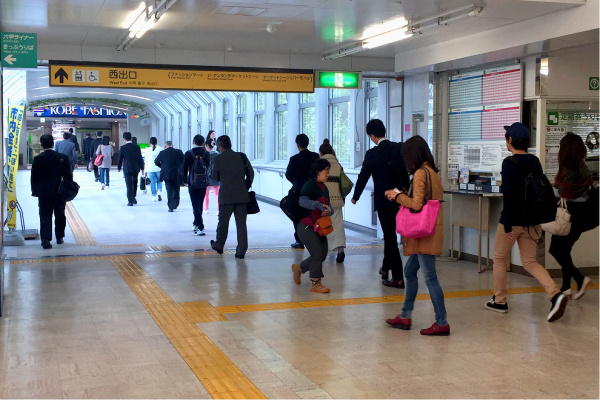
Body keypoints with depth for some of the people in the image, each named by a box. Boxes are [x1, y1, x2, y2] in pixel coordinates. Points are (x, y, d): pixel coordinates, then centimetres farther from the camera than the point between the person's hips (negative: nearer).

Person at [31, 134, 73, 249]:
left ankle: (46, 240, -9)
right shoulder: (63, 158, -5)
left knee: (45, 216, 2)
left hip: (44, 193, -1)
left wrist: (35, 191, 8)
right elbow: (68, 175, -1)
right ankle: (60, 237, 24)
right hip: (60, 192, 1)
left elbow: (34, 176, -2)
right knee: (60, 216, 15)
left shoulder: (37, 159, -6)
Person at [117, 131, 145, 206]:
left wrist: (119, 167, 13)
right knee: (134, 183, 21)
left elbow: (120, 158, -1)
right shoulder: (137, 147, -2)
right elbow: (140, 158, 2)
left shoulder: (123, 148, -8)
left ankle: (130, 201, 1)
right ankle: (133, 198, 22)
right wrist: (142, 168, 10)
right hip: (136, 168, 2)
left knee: (129, 185, 1)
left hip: (127, 168, -2)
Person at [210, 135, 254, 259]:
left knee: (223, 222, 14)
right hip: (242, 195, 2)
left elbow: (215, 177, 5)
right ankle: (241, 251, 0)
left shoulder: (218, 159, -4)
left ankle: (218, 246, 30)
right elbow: (251, 173, 4)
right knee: (241, 223, 2)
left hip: (226, 196, -2)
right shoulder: (242, 156, 4)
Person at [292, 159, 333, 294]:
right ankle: (315, 284, 5)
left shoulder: (324, 188, 14)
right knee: (318, 254, -8)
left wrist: (328, 210, -13)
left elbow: (329, 206, 10)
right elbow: (302, 200, -29)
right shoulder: (310, 185, -14)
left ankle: (298, 268, 33)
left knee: (323, 254, 11)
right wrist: (318, 205, -39)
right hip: (306, 226, -9)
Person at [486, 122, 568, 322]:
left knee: (500, 259, 12)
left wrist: (507, 225, -19)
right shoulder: (535, 162, 8)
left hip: (514, 220, -7)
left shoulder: (510, 163, -15)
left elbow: (509, 195, -21)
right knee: (530, 262, 10)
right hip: (532, 220, 7)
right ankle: (555, 295, -10)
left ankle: (499, 301, 19)